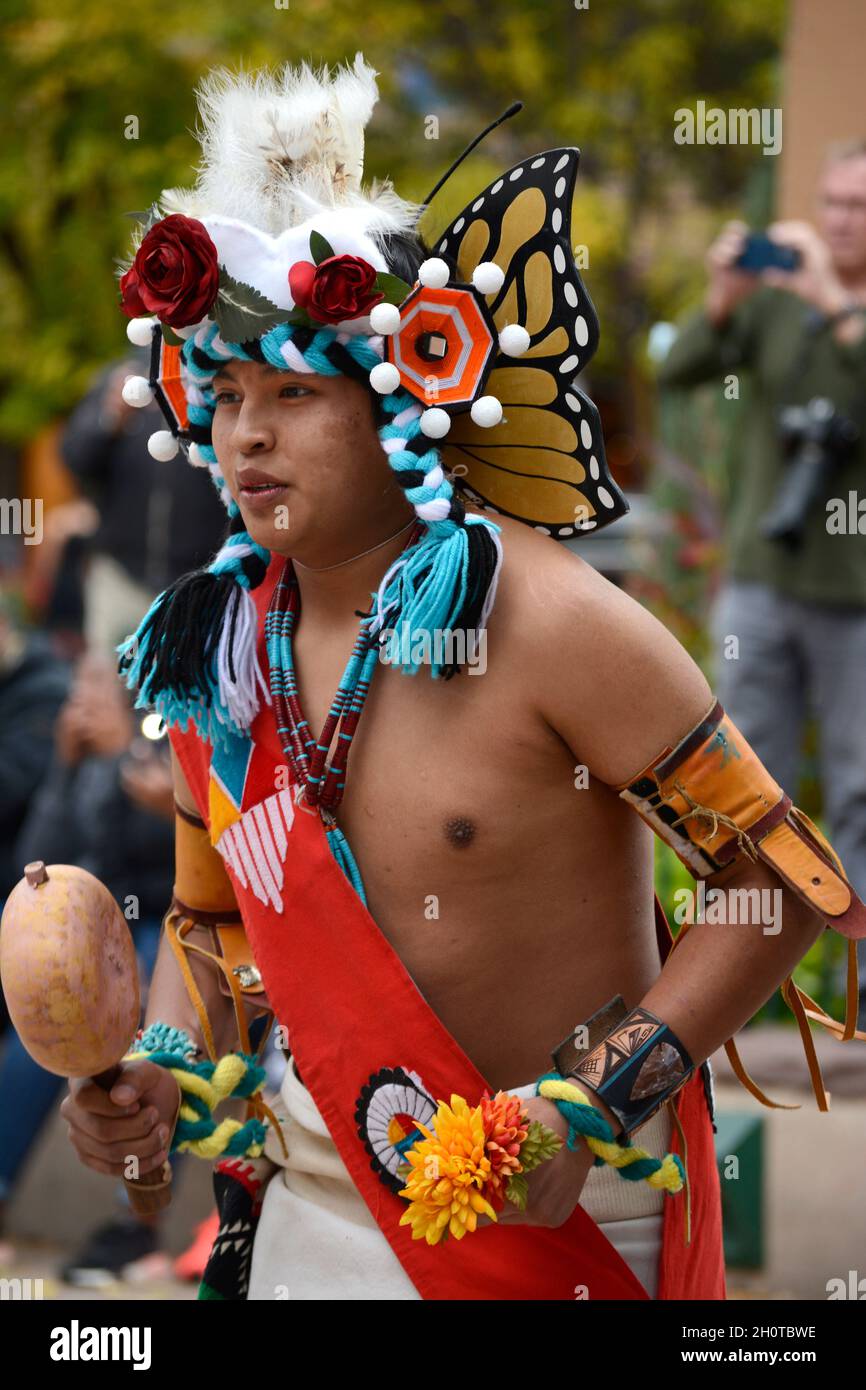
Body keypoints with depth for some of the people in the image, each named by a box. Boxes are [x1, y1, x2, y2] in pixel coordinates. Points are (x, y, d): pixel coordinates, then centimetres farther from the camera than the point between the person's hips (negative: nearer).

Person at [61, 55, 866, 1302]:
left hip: (556, 1208, -4)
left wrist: (590, 1108, -21)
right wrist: (164, 1069, -5)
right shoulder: (215, 652, -1)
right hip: (308, 1207, 5)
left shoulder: (551, 626, -18)